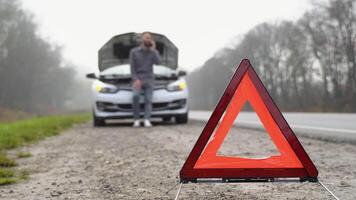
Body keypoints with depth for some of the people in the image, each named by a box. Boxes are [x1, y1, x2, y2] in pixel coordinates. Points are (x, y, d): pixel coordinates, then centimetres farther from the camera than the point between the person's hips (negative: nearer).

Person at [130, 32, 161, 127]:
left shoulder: (153, 52, 13)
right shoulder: (134, 51, 9)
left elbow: (157, 62, -8)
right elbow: (132, 68, 4)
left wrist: (153, 49, -7)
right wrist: (136, 79, -11)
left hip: (149, 80, 2)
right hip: (138, 79, -2)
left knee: (148, 100, -16)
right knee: (135, 95, -27)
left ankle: (147, 121, -28)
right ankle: (136, 120, -23)